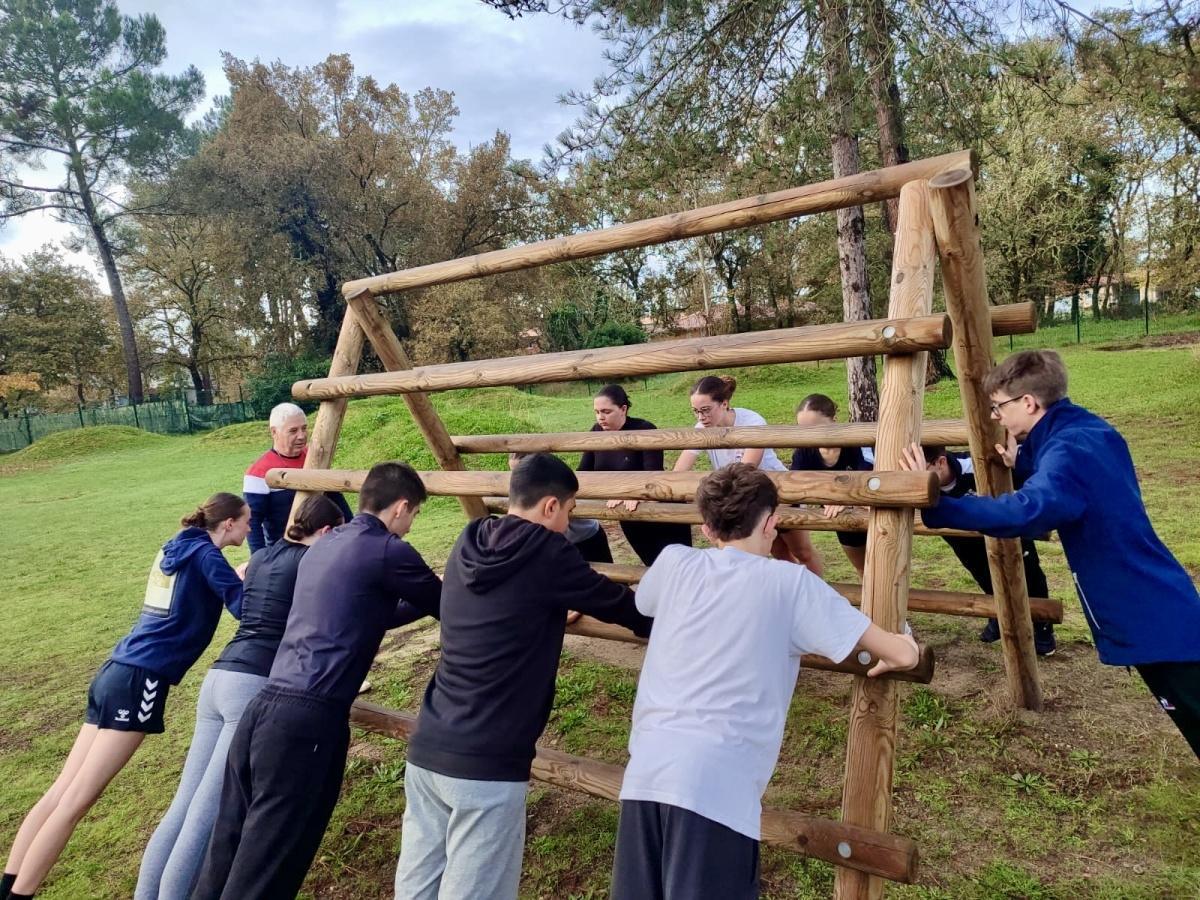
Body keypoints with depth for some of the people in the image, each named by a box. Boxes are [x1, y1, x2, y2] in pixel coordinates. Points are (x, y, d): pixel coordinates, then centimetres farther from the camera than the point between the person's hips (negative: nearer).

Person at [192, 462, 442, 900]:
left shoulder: (324, 546, 18)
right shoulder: (387, 551, -8)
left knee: (227, 858, 17)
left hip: (264, 707, 8)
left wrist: (429, 594, 36)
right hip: (307, 718, -8)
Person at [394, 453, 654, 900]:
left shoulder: (468, 547, 7)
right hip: (486, 762, -7)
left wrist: (562, 605, 35)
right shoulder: (546, 554, -11)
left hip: (426, 749, 7)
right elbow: (621, 606, 1)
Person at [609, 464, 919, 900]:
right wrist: (898, 646, 28)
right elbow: (903, 655, 5)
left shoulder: (674, 563, 10)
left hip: (644, 773, 4)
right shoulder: (790, 582, 1)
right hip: (715, 785, -4)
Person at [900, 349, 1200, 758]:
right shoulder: (1093, 431, 6)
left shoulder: (1067, 449, -25)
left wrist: (936, 504, -46)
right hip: (1161, 608, 10)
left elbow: (1024, 512, -44)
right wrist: (1024, 464, 10)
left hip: (1152, 619, -10)